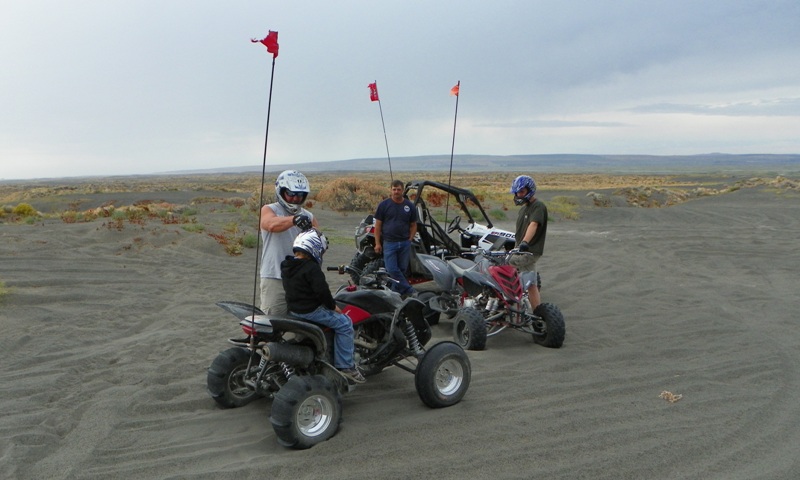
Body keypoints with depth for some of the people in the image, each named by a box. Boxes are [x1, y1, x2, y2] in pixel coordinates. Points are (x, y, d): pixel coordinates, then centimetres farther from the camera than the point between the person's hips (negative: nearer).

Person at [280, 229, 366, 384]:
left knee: (337, 319, 29)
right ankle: (345, 366, -6)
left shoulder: (286, 267, 9)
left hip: (294, 309, 10)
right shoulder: (311, 268, -19)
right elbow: (322, 291, -23)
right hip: (310, 311, -10)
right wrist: (333, 306, -6)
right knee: (344, 323, -4)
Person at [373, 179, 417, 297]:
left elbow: (413, 225, 13)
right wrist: (377, 243, -4)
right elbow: (378, 225, 1)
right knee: (392, 269, -11)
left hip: (405, 243, 2)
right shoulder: (384, 205, 0)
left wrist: (410, 239, 1)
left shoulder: (409, 206, 7)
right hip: (389, 243, -2)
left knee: (402, 269, 6)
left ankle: (396, 292, 19)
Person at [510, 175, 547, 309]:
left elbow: (533, 225, -28)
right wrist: (516, 247, 28)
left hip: (531, 251, -10)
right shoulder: (523, 208, 21)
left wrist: (525, 242, -43)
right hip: (522, 251, 10)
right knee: (531, 285, 8)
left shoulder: (538, 206, -10)